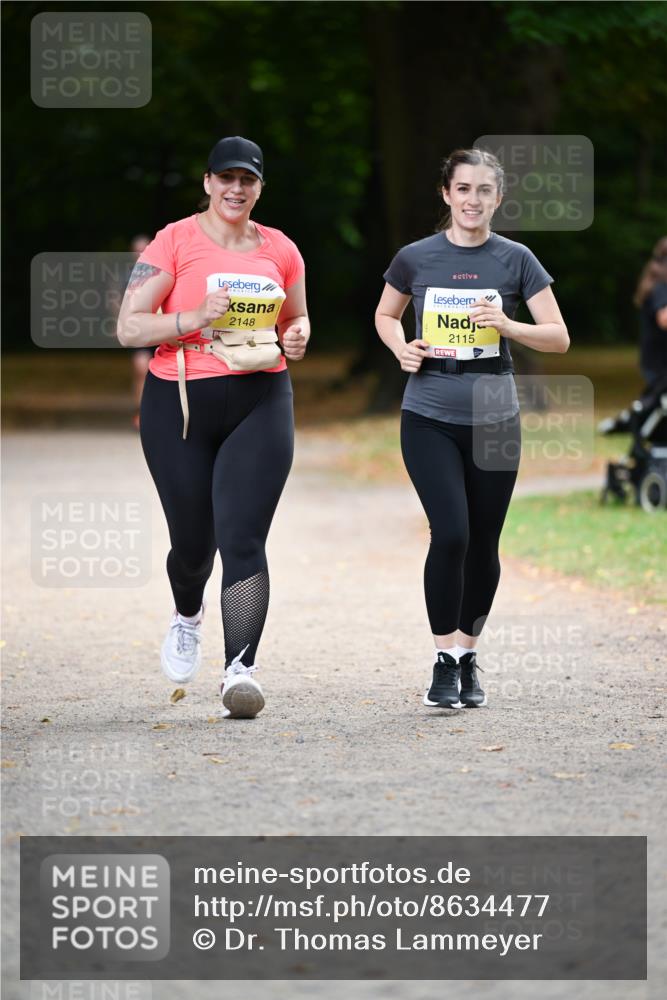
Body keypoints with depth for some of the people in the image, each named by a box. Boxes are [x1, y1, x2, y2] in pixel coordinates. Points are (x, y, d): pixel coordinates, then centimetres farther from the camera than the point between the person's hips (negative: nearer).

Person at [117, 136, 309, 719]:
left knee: (242, 539, -13)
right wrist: (196, 317, -20)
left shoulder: (280, 250, 9)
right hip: (180, 406, -1)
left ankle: (240, 669, -18)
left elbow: (296, 317, 25)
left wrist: (296, 337, 2)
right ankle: (187, 618, 44)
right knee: (193, 541, 9)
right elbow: (129, 327, -7)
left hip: (260, 406, 1)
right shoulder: (175, 241, -3)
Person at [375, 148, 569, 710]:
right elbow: (386, 315, 18)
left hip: (493, 420, 1)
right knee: (450, 533, -16)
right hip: (430, 418, -1)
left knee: (482, 544, 7)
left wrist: (508, 326, -17)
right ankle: (446, 662, -5)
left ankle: (469, 657, 25)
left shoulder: (515, 260, 0)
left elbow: (559, 337, 0)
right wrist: (401, 348, -3)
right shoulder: (416, 259, 1)